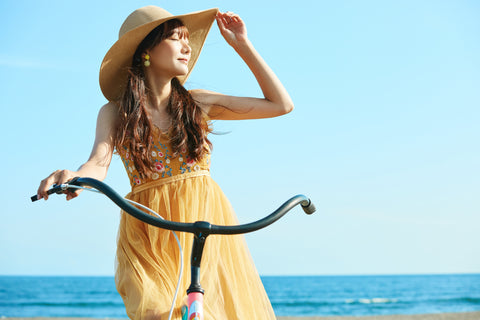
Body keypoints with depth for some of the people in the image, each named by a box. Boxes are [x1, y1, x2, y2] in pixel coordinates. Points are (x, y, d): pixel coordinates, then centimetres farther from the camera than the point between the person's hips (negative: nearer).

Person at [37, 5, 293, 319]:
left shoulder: (198, 103, 11)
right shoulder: (115, 112, 7)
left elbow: (281, 104, 12)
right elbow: (99, 163, -10)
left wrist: (242, 44, 11)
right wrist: (75, 177, -34)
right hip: (147, 234, -2)